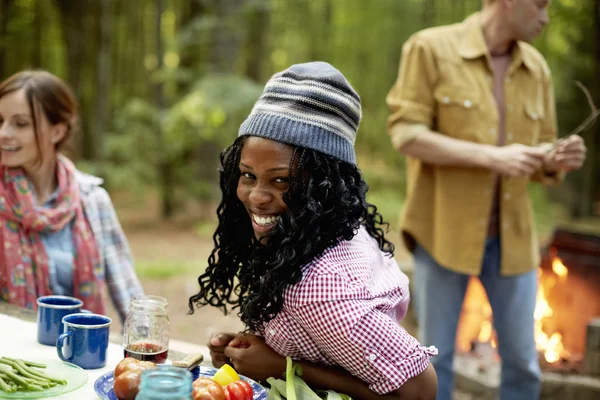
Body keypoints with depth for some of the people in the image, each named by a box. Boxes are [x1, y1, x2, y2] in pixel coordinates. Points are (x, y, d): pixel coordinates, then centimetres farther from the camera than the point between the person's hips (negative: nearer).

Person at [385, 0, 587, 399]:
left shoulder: (537, 68, 6)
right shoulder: (431, 48, -6)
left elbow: (540, 163, 12)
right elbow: (406, 134, -13)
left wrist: (558, 160, -12)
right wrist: (491, 157, -21)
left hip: (512, 236, 4)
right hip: (445, 230, -4)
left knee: (523, 362, 9)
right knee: (435, 357, 8)